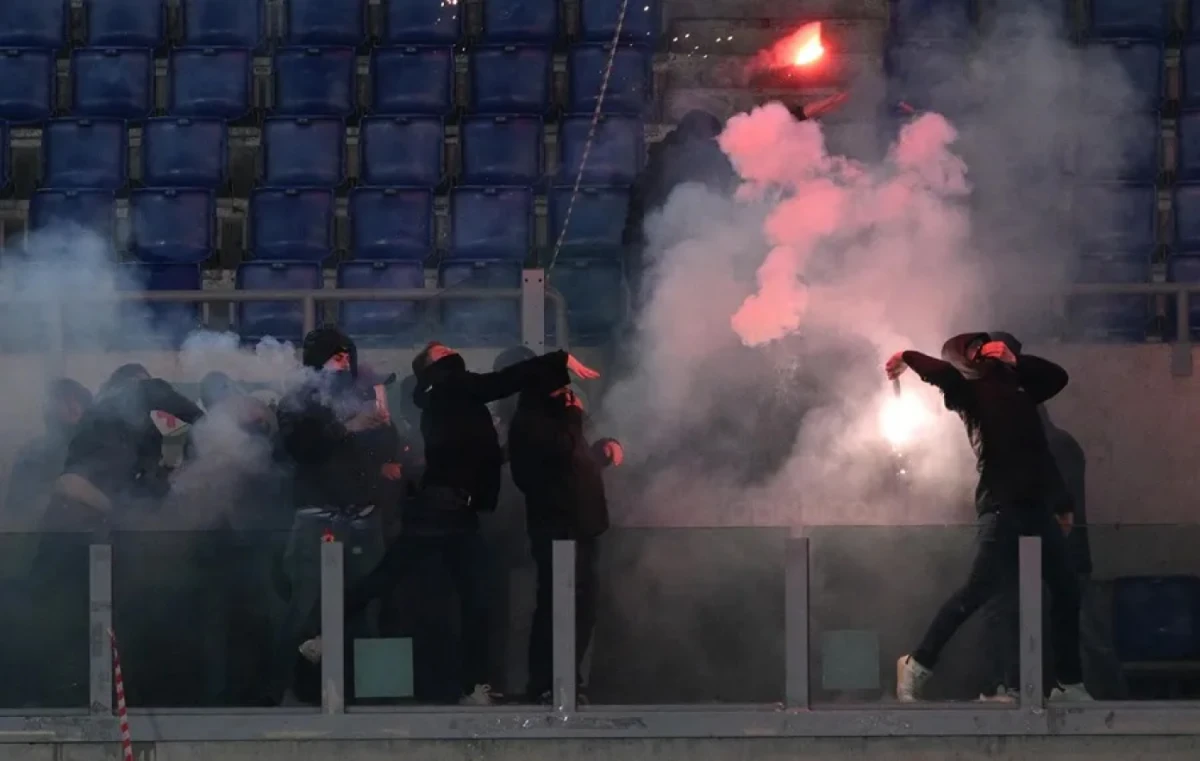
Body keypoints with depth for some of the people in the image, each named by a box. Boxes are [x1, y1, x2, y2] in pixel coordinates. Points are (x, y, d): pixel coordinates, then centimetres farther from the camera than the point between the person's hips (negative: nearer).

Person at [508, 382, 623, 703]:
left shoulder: (556, 415, 21)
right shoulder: (530, 420, -8)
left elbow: (579, 460, 31)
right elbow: (563, 450, -23)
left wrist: (605, 446, 12)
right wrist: (574, 415, -8)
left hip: (579, 527, 10)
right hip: (556, 529, -10)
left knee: (581, 609, 11)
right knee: (558, 608, -13)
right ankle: (543, 687, -11)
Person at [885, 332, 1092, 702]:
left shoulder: (1014, 388, 22)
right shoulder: (969, 389, 2)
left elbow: (1057, 377, 25)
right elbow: (941, 372, -15)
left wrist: (1015, 360, 14)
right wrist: (906, 358, 1)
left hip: (1035, 505, 7)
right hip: (1002, 505, -7)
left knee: (1066, 591, 6)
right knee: (979, 590, -14)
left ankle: (1069, 684, 12)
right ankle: (918, 664, -4)